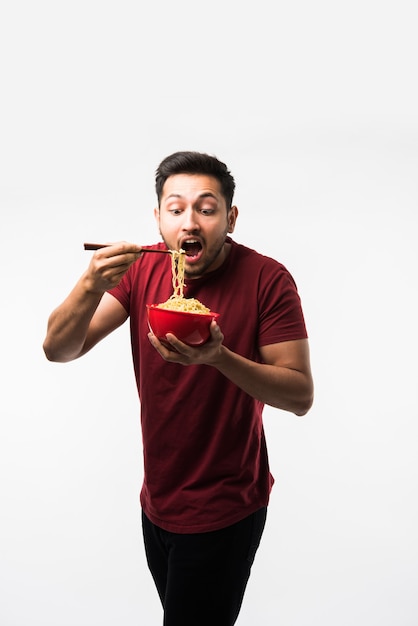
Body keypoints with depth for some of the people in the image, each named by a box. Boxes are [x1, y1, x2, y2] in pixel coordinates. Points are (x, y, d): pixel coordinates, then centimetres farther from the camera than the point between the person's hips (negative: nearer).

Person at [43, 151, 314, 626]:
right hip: (157, 499, 5)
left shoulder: (266, 279, -18)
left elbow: (300, 396, -19)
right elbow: (58, 350, -11)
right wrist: (91, 286, -30)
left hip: (224, 511, -5)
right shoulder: (141, 268, -6)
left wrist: (218, 357, -34)